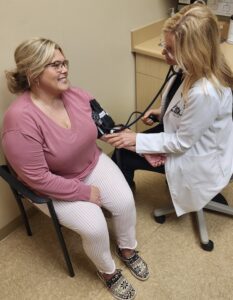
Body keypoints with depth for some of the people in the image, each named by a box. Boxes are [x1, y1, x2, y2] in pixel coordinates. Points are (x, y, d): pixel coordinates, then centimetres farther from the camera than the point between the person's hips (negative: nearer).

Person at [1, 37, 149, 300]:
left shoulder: (75, 95, -12)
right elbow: (37, 178, -28)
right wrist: (84, 192, -21)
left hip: (92, 163, 6)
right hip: (52, 187, -5)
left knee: (125, 201, -10)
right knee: (95, 226, -19)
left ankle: (127, 249, 22)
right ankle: (107, 271, 15)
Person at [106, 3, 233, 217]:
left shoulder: (205, 92, -38)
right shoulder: (193, 70, -12)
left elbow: (182, 142, -26)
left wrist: (137, 140, -21)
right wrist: (163, 112, -3)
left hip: (196, 158, -8)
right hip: (182, 136, 8)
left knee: (124, 154, -3)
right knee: (124, 145, 4)